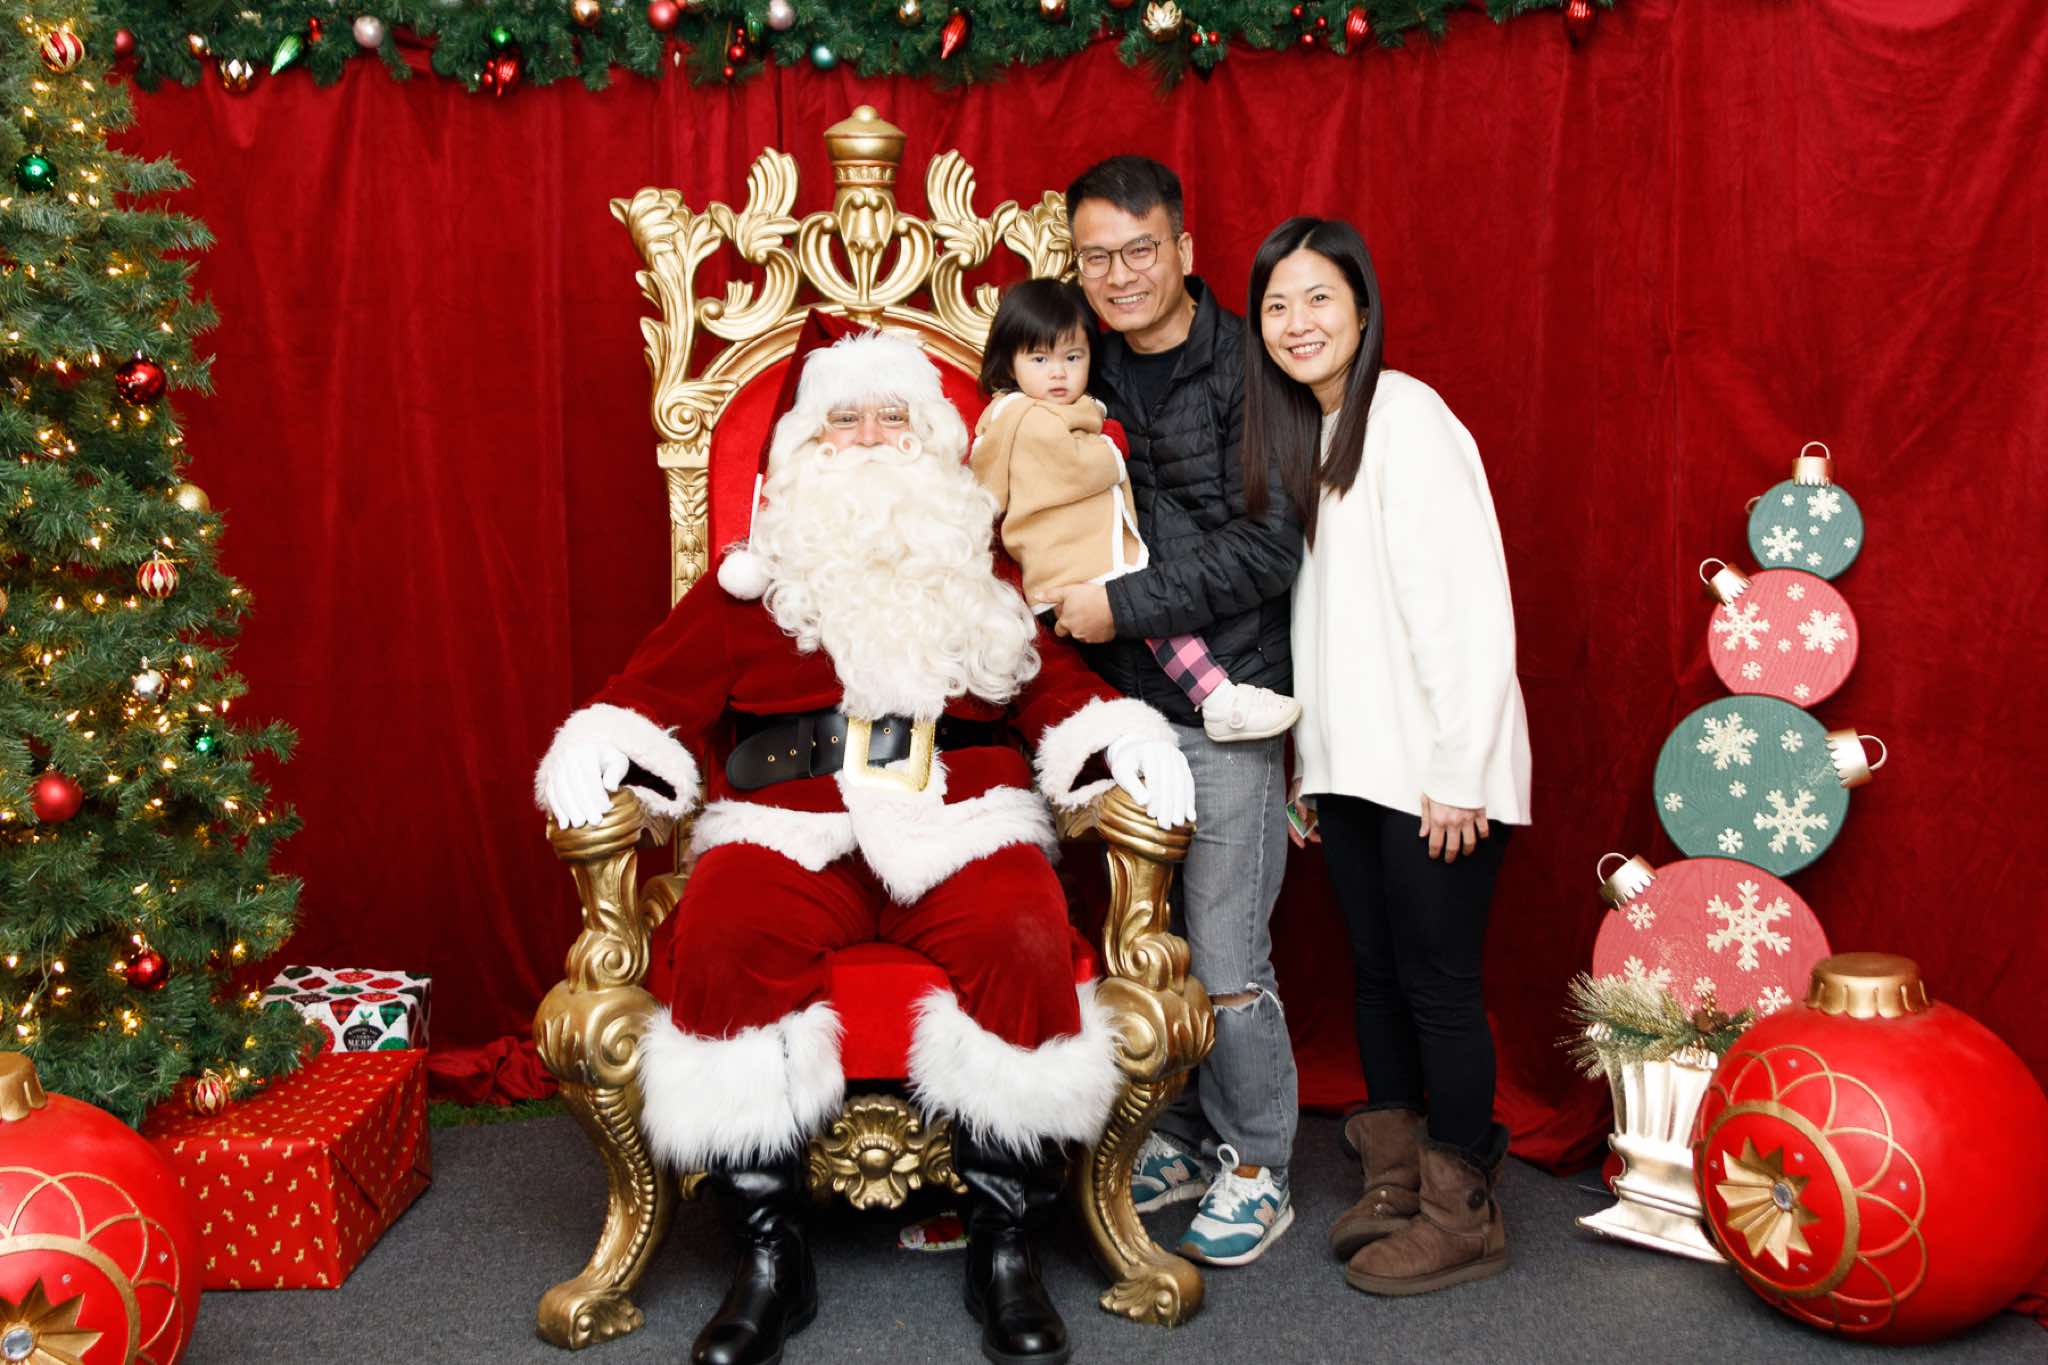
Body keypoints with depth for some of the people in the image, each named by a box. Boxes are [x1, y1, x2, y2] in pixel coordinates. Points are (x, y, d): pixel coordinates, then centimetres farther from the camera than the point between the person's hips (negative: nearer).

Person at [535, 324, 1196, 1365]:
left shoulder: (986, 590, 25)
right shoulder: (752, 588, 21)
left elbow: (1064, 691, 18)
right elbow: (657, 692, 15)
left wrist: (1125, 738, -2)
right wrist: (601, 747, -6)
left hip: (963, 826, 1)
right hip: (790, 830, 0)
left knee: (1025, 940, -32)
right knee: (720, 940, -33)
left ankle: (1005, 1251, -15)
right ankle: (771, 1258, -19)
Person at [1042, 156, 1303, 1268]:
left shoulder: (1246, 371, -7)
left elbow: (1268, 547, -13)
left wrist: (1124, 605, -16)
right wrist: (1061, 596, 4)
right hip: (1115, 696, 5)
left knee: (1226, 962, -1)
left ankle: (1257, 1166, 17)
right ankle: (1182, 1137, 30)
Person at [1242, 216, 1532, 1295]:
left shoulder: (1407, 418, -11)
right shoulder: (1301, 432, 15)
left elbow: (1471, 606, -16)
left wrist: (1460, 772, -18)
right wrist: (1311, 761, 13)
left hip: (1432, 768, -8)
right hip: (1351, 762, 8)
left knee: (1436, 978, -2)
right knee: (1376, 973, 13)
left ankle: (1461, 1216, 11)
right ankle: (1395, 1185, 25)